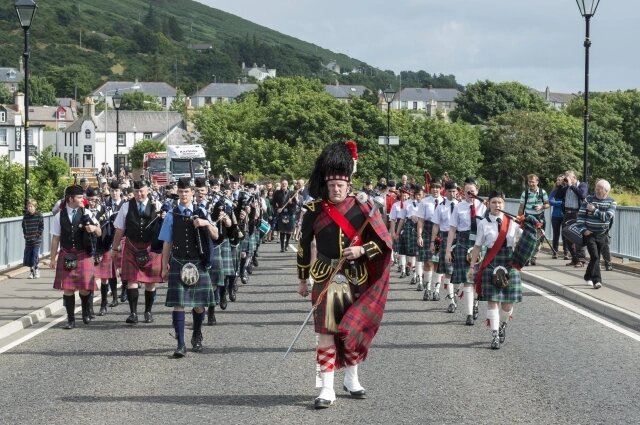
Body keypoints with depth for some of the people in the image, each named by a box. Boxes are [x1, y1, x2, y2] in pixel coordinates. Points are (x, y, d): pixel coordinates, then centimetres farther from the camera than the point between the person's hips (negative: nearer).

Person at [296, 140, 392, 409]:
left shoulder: (362, 208, -1)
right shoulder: (314, 210, -3)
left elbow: (383, 242, 0)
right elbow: (304, 245, 7)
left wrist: (361, 250, -18)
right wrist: (302, 279, 10)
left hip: (357, 279, 2)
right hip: (326, 278, -2)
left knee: (355, 329, 12)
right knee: (327, 332, -5)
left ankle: (352, 379, 30)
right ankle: (327, 389, -3)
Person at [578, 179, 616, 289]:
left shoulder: (611, 202, -1)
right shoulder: (589, 199, -2)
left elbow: (607, 217, -16)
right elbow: (581, 215, -1)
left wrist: (594, 210, -19)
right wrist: (584, 229, -10)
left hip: (602, 235, 2)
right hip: (589, 234, -2)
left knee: (596, 257, 13)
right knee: (595, 256, -15)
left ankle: (588, 277, 33)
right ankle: (597, 280, -17)